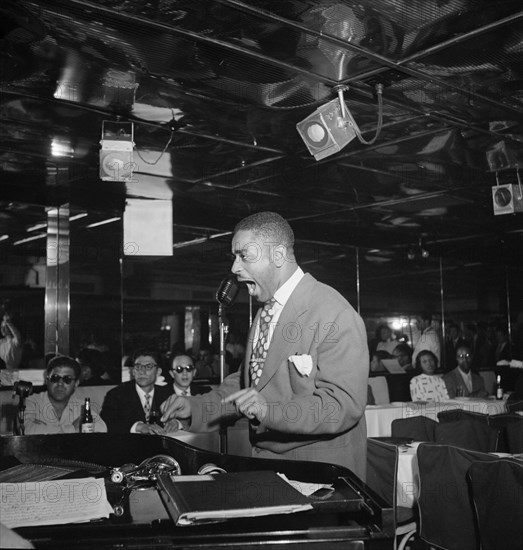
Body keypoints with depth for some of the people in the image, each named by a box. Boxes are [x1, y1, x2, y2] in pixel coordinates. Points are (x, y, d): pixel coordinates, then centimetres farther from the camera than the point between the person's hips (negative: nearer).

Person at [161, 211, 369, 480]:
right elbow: (245, 382, 16)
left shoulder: (335, 316, -18)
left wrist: (270, 410, -33)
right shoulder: (264, 313, 11)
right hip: (266, 460, 7)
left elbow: (345, 405, -23)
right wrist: (195, 407, 1)